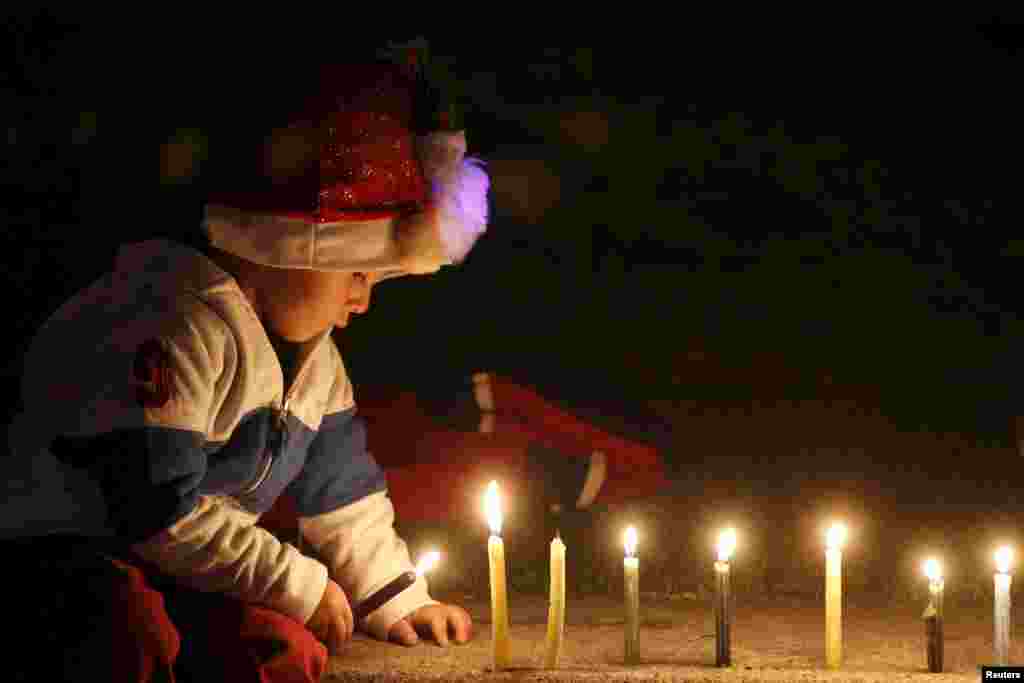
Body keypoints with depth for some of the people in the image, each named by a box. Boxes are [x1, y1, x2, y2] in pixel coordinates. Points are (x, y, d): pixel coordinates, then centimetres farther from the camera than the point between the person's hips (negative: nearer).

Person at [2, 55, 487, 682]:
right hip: (57, 551, -9)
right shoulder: (178, 327, -22)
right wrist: (300, 584, -20)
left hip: (164, 561, 9)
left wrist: (397, 600, 17)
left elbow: (340, 487, 21)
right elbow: (157, 508, -26)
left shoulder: (311, 355, 11)